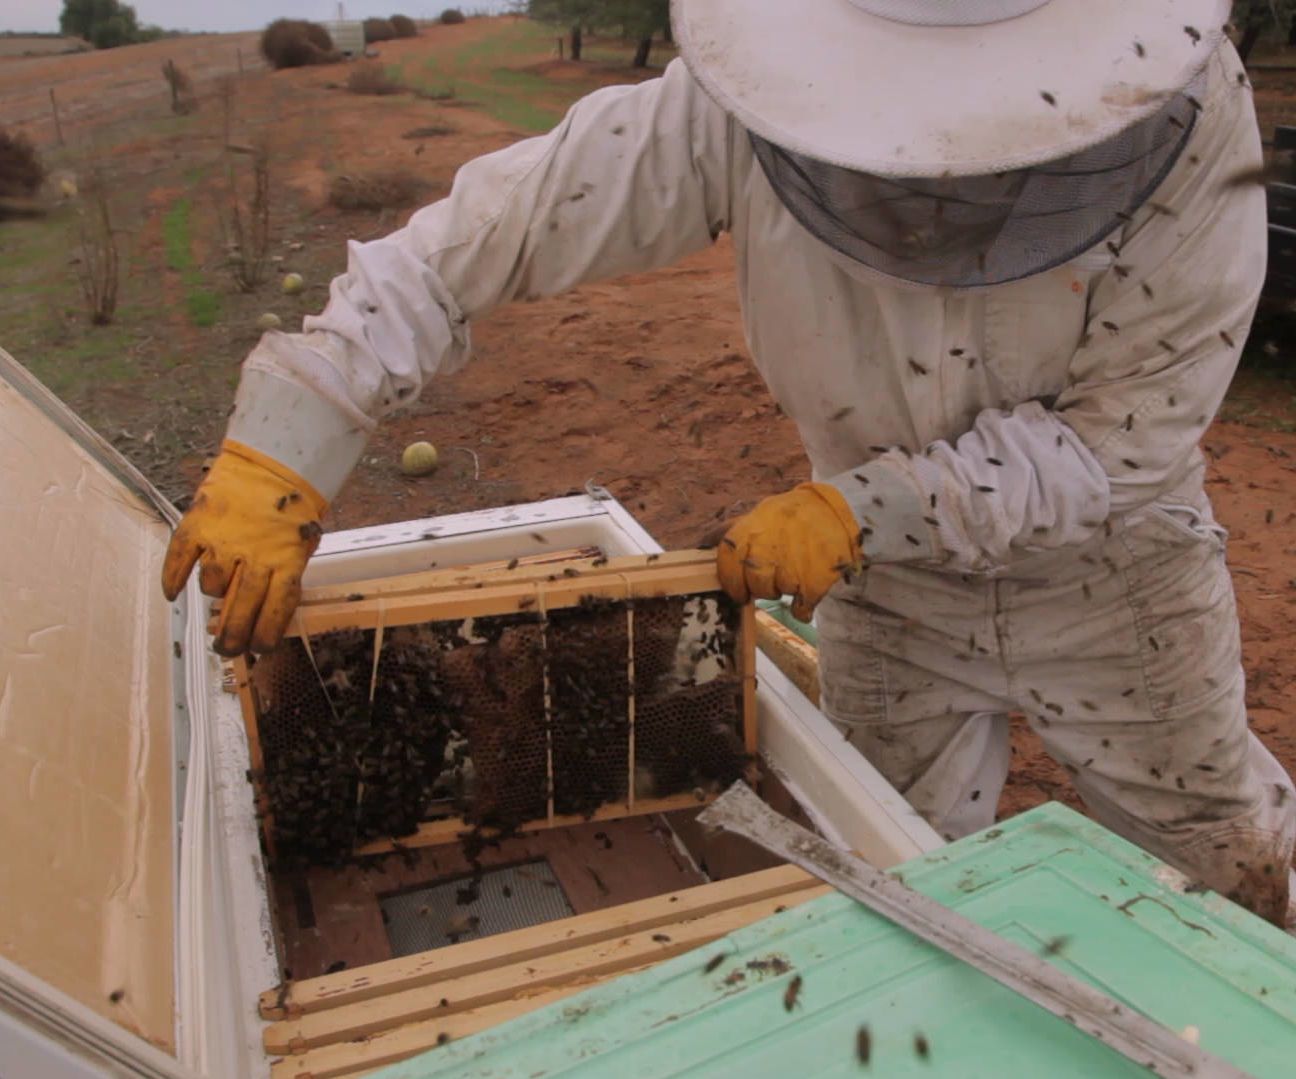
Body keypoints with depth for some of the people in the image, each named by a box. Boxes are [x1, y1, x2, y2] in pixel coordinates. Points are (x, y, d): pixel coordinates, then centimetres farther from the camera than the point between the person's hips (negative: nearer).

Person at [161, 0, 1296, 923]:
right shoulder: (747, 109, -28)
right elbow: (490, 227, -26)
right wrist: (277, 464, -31)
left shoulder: (1188, 123, -29)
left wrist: (864, 506, -33)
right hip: (887, 587, 1)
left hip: (1108, 582, 0)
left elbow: (1126, 439, -23)